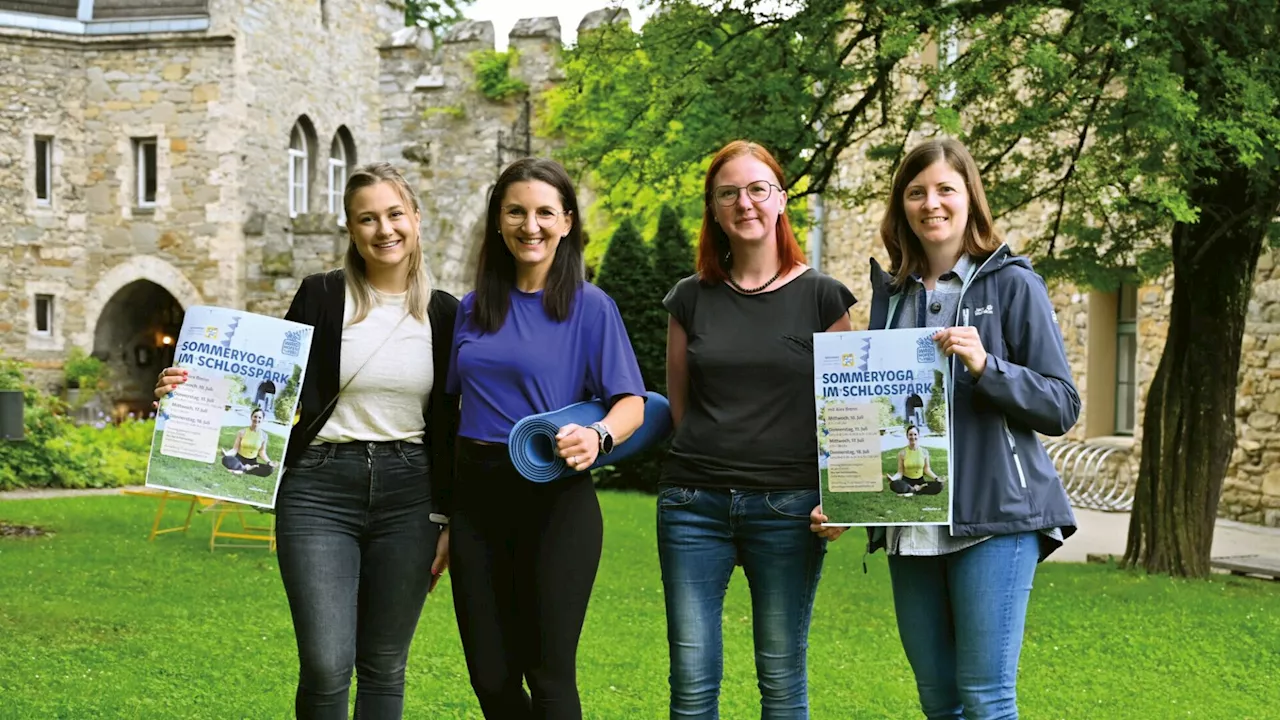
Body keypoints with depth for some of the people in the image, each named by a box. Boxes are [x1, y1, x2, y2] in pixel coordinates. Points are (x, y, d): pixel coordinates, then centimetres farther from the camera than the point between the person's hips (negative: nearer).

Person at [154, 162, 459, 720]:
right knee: (326, 665, -10)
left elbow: (449, 427, 8)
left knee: (383, 668, 8)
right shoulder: (321, 297, 0)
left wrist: (448, 520, 6)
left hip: (407, 494, 2)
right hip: (320, 490, -2)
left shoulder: (444, 313, 6)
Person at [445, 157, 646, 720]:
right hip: (476, 497, 4)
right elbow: (454, 406, 15)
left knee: (549, 673, -3)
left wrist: (597, 437, -29)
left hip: (555, 499, -4)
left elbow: (631, 404, -7)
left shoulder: (590, 306, -2)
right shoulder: (473, 309, 10)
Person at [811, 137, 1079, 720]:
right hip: (909, 524, 5)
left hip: (993, 518, -5)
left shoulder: (1012, 283, -1)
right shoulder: (892, 294, 13)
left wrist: (985, 366, -18)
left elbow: (1063, 407, -3)